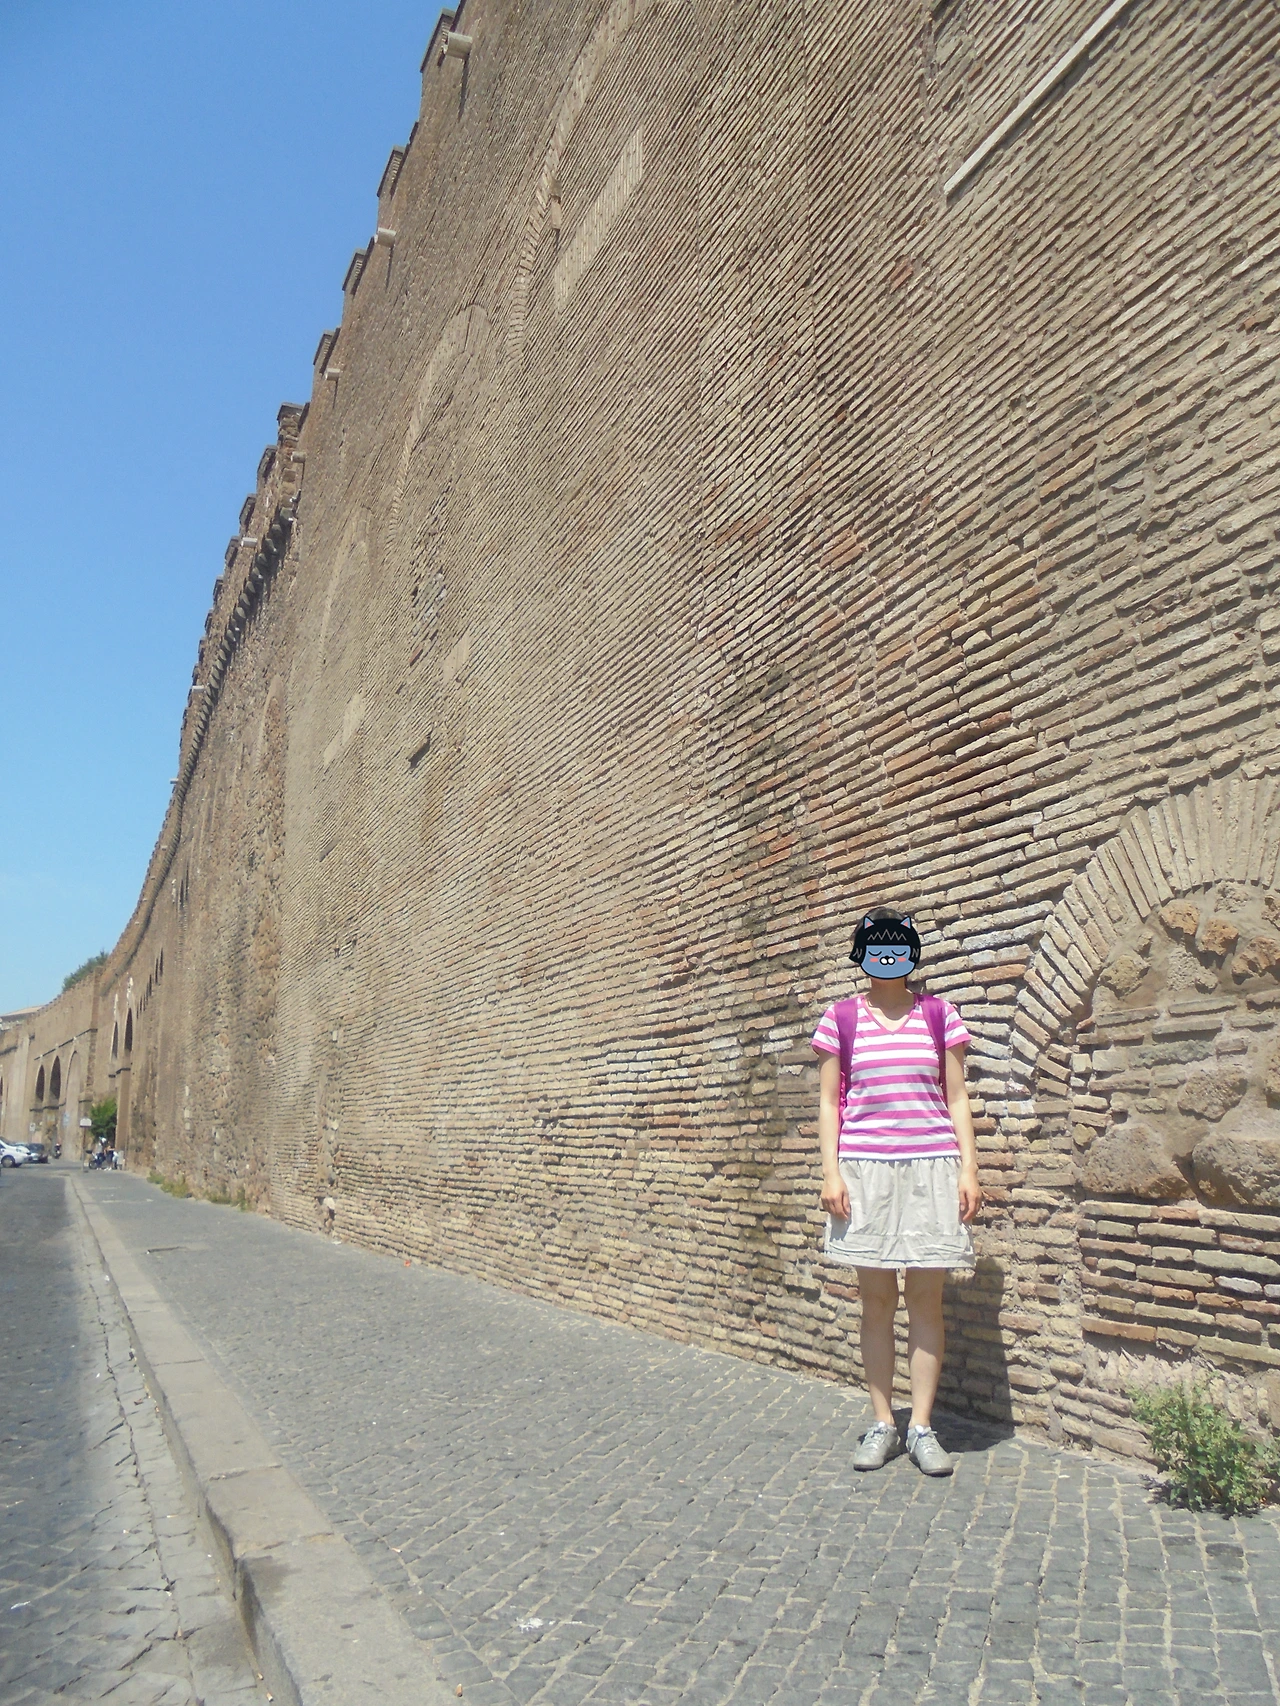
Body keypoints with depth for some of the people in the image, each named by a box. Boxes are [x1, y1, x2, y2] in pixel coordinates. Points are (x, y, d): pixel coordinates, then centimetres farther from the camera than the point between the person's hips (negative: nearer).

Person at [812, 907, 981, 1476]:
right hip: (865, 1171, 0)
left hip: (931, 1170, 0)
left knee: (926, 1300, 4)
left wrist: (968, 1169, 0)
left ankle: (922, 1426, 14)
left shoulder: (939, 1015, 7)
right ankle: (882, 1423, 17)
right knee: (876, 1300, 6)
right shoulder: (841, 1018, 5)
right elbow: (828, 1101, 5)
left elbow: (957, 1097, 8)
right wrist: (831, 1172, -3)